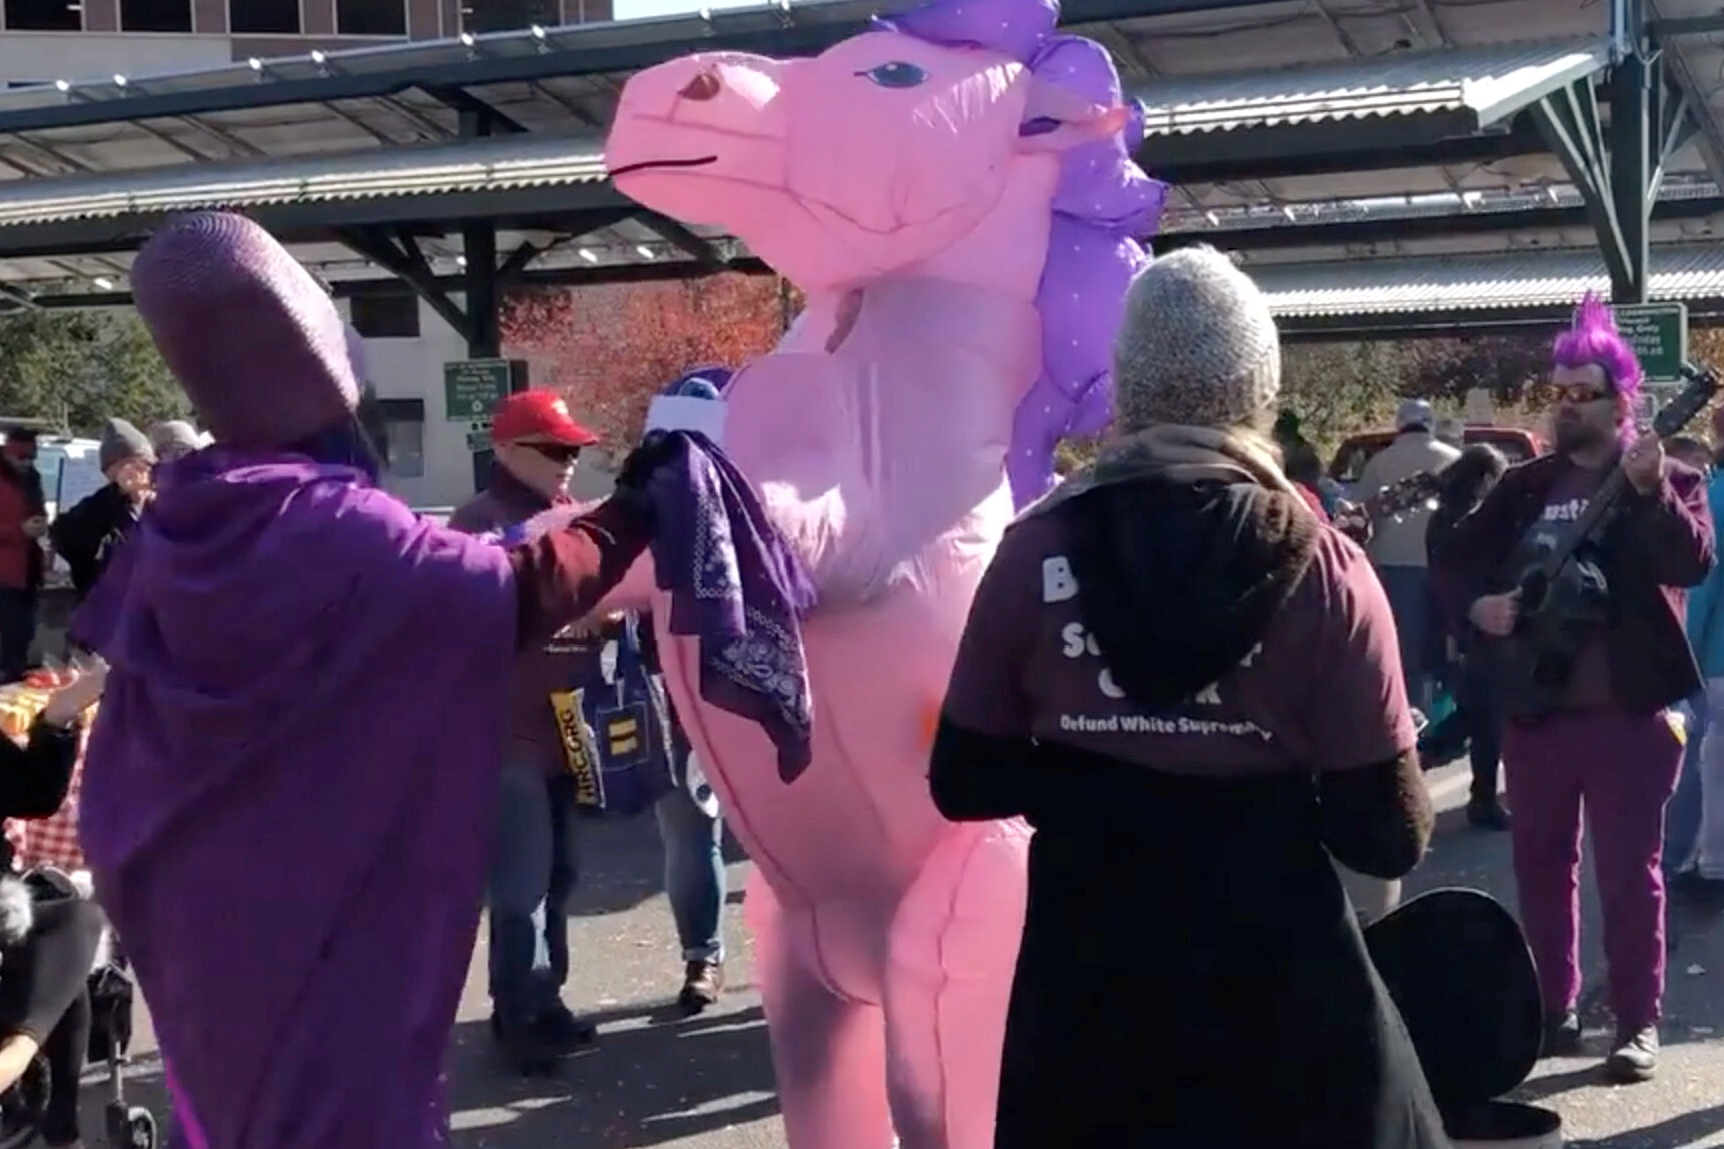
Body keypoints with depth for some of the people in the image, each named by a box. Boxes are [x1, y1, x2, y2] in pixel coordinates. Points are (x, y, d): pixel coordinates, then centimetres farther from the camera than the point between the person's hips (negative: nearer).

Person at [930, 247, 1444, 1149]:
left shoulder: (1037, 551, -8)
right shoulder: (1321, 569, -11)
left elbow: (964, 784, -1)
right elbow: (1386, 835, -10)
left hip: (1086, 975, 2)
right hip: (1277, 981, -1)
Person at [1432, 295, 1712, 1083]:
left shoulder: (1670, 480, -2)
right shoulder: (1526, 484, 9)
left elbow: (1695, 562, -19)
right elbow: (1457, 556, 11)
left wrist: (1650, 490, -33)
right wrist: (1479, 604, -8)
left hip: (1628, 709, -4)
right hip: (1534, 706, 5)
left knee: (1628, 870, -1)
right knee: (1539, 863, 12)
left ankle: (1637, 1025, 9)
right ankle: (1553, 1007, 25)